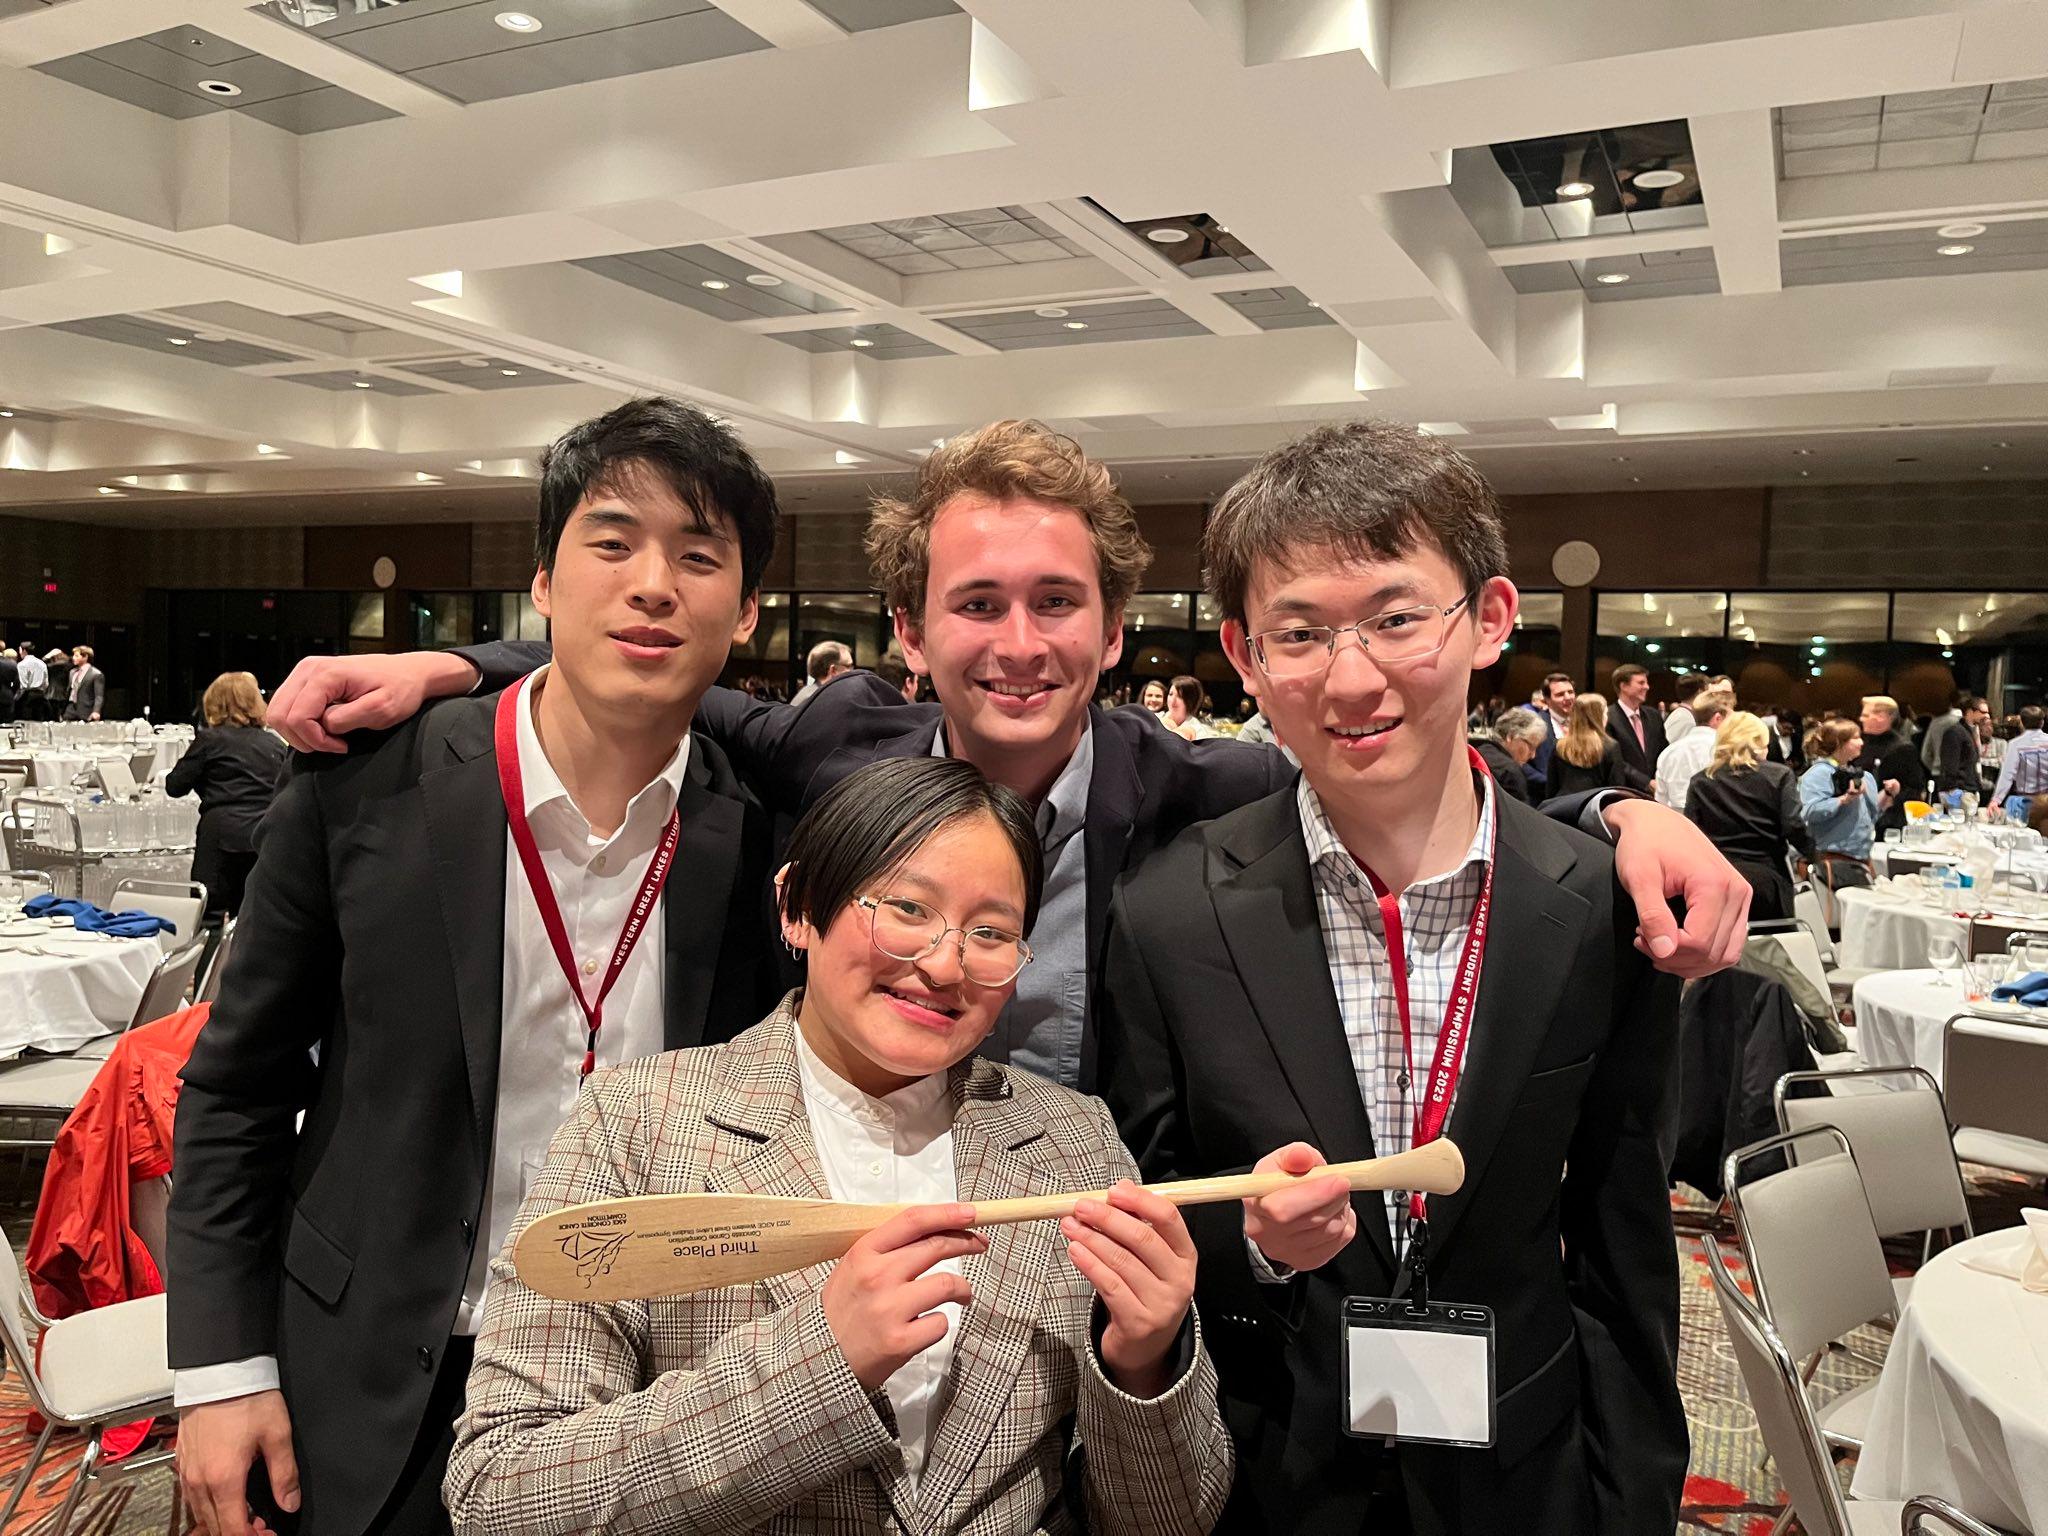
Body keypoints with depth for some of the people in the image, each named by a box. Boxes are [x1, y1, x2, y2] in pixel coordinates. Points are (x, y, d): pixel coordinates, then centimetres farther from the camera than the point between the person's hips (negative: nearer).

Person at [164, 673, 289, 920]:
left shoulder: (209, 740, 1)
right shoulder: (275, 745, 14)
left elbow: (175, 786, 5)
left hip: (223, 836, -4)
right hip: (266, 839, 4)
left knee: (210, 914, 1)